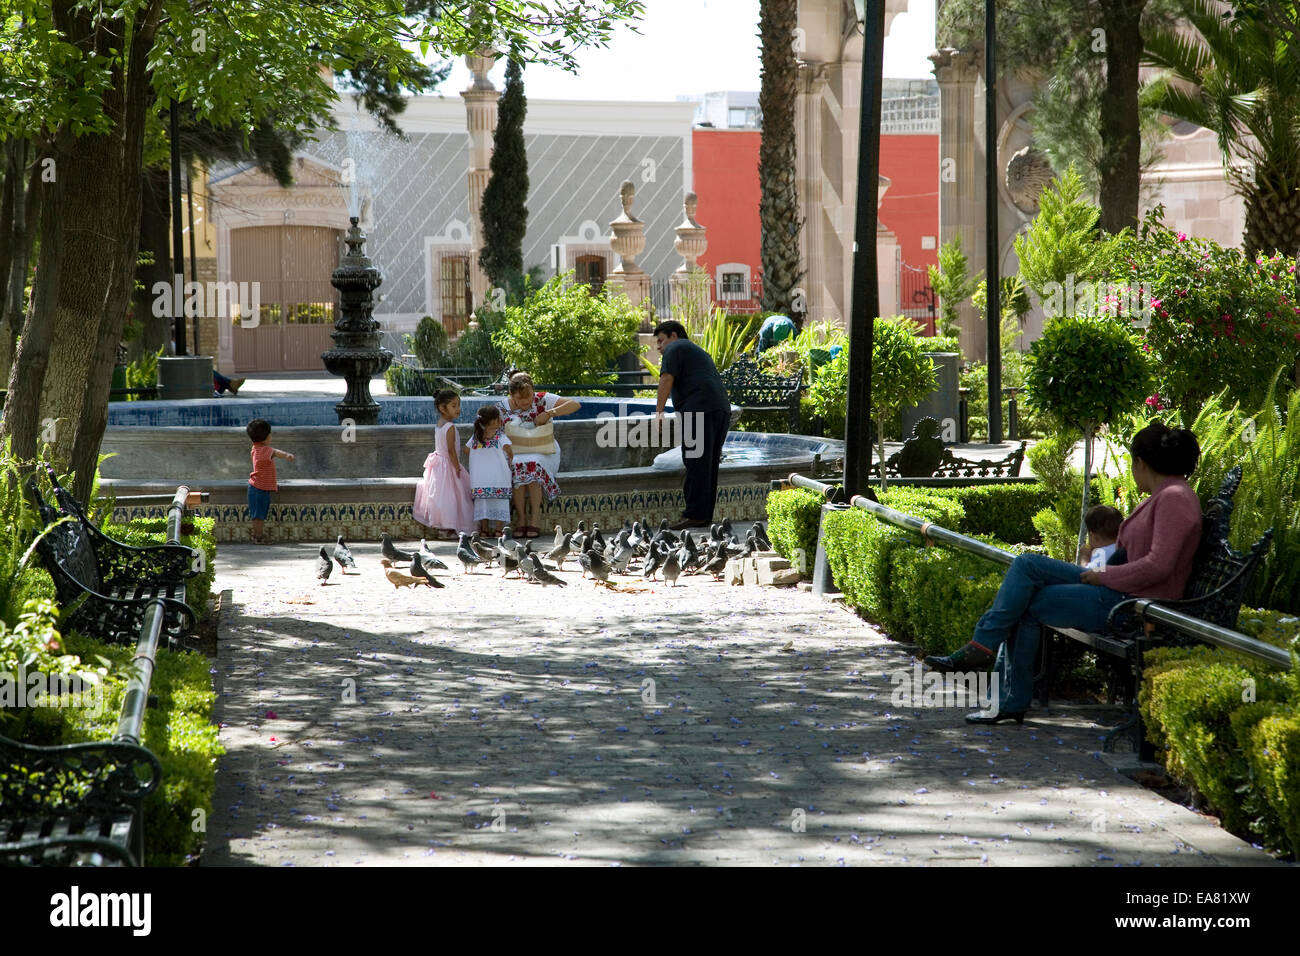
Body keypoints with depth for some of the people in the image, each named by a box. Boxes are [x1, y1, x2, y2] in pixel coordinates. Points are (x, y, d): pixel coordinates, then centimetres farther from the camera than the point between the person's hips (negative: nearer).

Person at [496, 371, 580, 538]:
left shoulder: (542, 400, -4)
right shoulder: (503, 407, 1)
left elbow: (575, 404, -10)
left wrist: (549, 413, -20)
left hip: (543, 454, -1)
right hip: (516, 454, 1)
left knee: (532, 465, -35)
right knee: (517, 467, -34)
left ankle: (535, 520, -31)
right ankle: (521, 522, -29)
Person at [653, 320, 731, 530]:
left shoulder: (675, 348, 6)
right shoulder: (699, 352, 34)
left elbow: (667, 379, -7)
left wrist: (658, 411, -10)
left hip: (700, 409, -9)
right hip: (722, 408, 9)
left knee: (697, 465, -10)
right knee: (709, 467, 8)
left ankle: (695, 514, -13)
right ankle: (705, 516, 7)